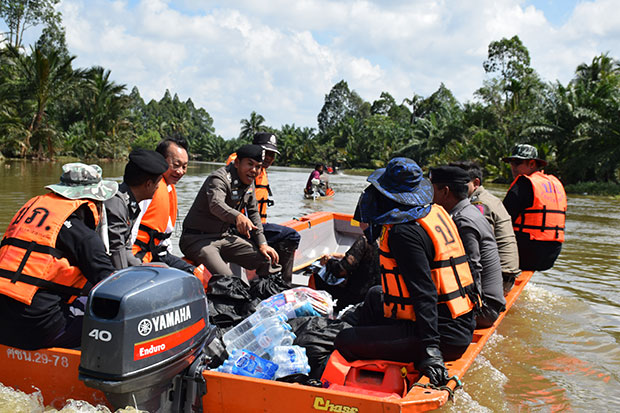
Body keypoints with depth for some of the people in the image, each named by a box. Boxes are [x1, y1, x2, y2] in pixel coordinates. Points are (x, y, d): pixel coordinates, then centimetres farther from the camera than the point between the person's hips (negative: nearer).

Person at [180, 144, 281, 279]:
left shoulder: (249, 182, 7)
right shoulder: (219, 178, -19)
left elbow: (253, 213, 14)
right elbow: (216, 204, -40)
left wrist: (262, 244, 4)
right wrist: (237, 216, -61)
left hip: (225, 237, 8)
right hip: (198, 239, -8)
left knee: (269, 260, 2)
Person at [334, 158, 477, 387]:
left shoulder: (403, 232, -21)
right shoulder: (436, 213, 5)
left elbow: (424, 293, -25)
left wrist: (431, 350, -26)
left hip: (443, 336, -10)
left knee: (345, 343, -10)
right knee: (376, 295, 31)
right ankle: (349, 323, 52)